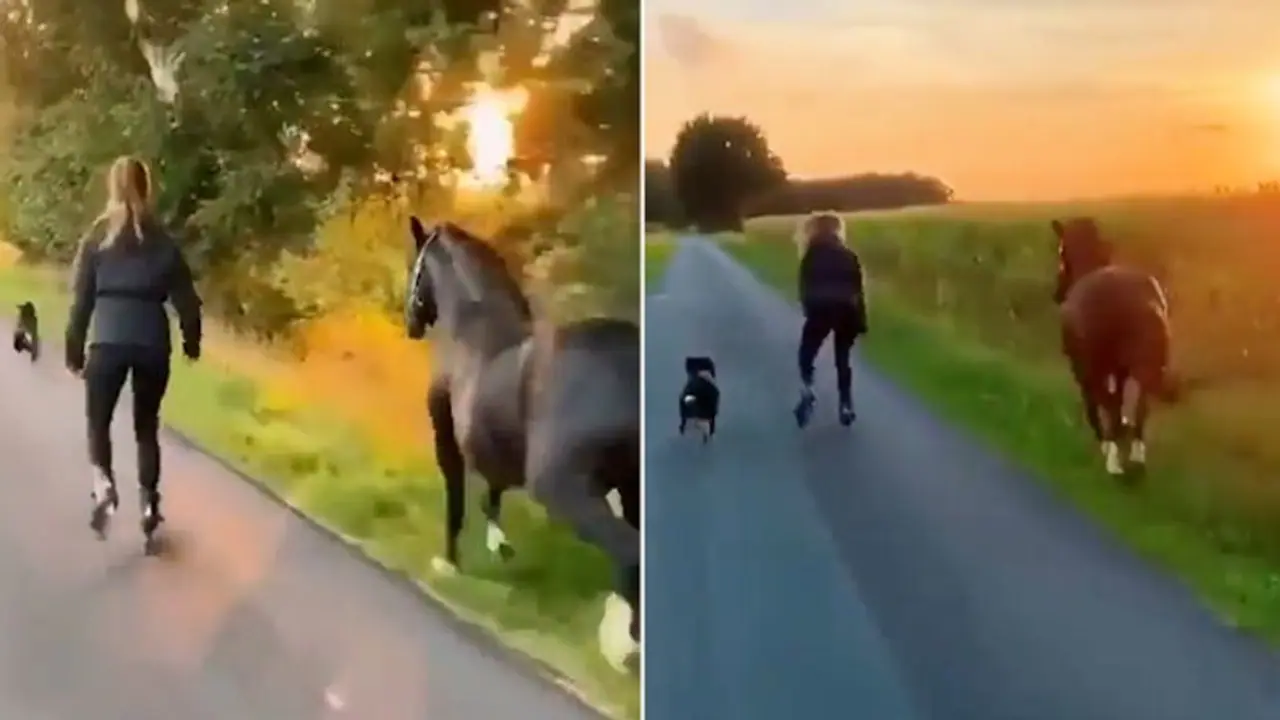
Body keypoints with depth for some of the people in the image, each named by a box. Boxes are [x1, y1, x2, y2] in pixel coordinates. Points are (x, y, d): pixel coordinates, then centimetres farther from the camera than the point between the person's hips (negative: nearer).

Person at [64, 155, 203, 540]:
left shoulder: (97, 236, 4)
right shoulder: (163, 240, 8)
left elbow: (81, 298, 4)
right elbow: (185, 297, 8)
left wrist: (74, 350, 10)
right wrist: (191, 342, 21)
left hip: (108, 341, -1)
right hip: (153, 342, 2)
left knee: (98, 422, 12)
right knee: (147, 425, 16)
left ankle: (103, 484, -14)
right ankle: (149, 503, 15)